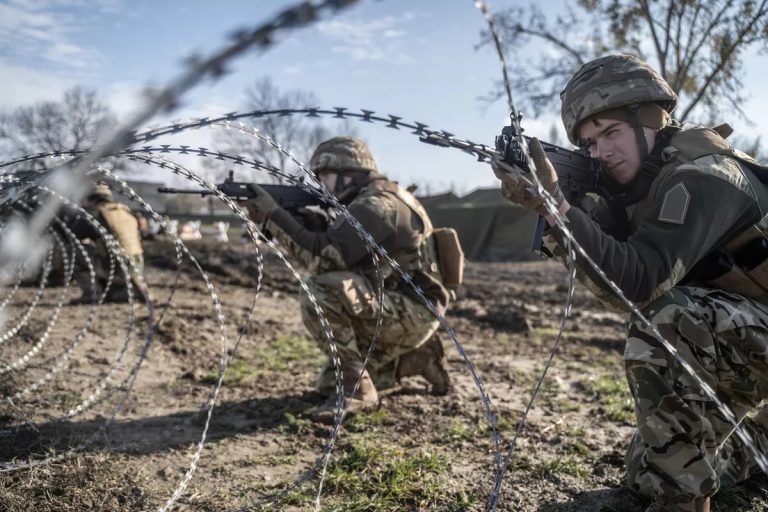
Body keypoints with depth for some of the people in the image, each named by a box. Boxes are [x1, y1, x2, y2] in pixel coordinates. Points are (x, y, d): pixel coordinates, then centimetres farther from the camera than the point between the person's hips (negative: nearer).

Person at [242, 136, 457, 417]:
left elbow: (324, 257, -27)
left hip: (412, 312, -10)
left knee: (318, 290, -28)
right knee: (330, 383, 17)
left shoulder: (375, 204, -19)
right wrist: (291, 215, 0)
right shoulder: (363, 204, 14)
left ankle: (355, 388, -16)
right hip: (394, 312, 10)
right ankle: (418, 357, 20)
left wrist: (273, 216, -21)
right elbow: (321, 250, 14)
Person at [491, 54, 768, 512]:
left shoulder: (700, 177, -25)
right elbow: (604, 261, -6)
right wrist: (547, 200, -24)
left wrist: (554, 203, -44)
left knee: (662, 323, -36)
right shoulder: (637, 178, 2)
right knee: (646, 473, 13)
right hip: (730, 337, 8)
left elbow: (638, 283, -36)